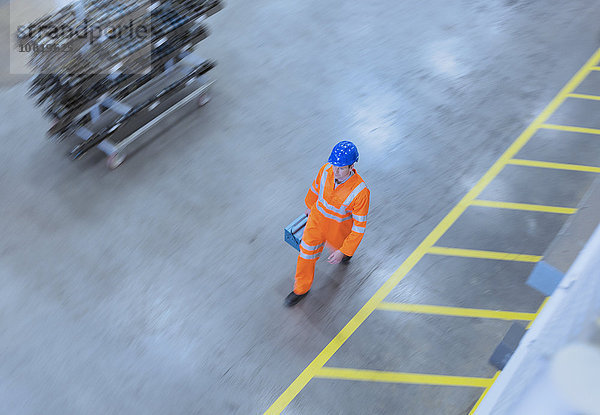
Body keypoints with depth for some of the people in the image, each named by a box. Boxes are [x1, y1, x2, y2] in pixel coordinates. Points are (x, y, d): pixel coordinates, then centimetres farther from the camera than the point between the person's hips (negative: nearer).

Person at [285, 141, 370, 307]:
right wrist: (310, 206, 20)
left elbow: (359, 225, -25)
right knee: (307, 252, 13)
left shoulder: (361, 191, -36)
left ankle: (348, 249, 67)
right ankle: (301, 289, 37)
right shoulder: (326, 170, -24)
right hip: (317, 218, 3)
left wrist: (343, 251, -22)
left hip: (339, 228, -3)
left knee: (339, 247, 28)